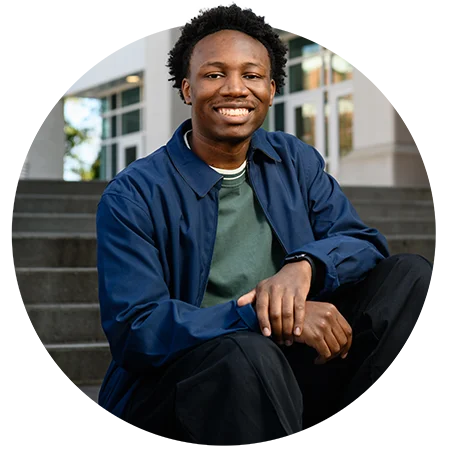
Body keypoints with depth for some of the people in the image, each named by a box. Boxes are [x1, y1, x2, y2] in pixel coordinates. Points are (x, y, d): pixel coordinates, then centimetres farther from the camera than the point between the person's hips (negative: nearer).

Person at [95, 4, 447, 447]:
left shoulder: (297, 161, 11)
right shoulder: (133, 196, -7)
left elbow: (366, 245, 4)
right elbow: (134, 329, -16)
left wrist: (304, 265, -19)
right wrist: (259, 316, -26)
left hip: (298, 368, 6)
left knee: (410, 275, -9)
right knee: (246, 354, -39)